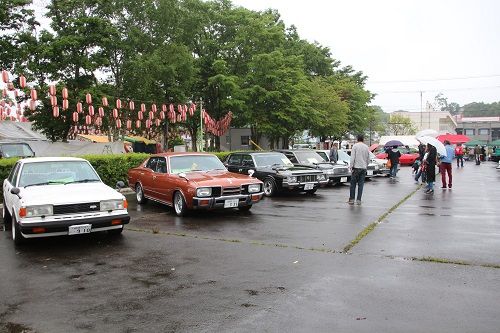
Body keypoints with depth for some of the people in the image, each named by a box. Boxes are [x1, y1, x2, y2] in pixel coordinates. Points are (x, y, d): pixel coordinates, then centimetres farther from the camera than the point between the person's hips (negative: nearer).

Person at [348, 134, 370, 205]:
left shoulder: (355, 146, -4)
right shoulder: (366, 147, 7)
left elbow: (352, 157, -9)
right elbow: (368, 159, 13)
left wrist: (351, 166, -5)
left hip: (356, 167, -3)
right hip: (364, 168, 3)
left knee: (353, 184, 3)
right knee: (361, 184, 5)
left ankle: (351, 199, 3)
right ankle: (359, 200, 5)